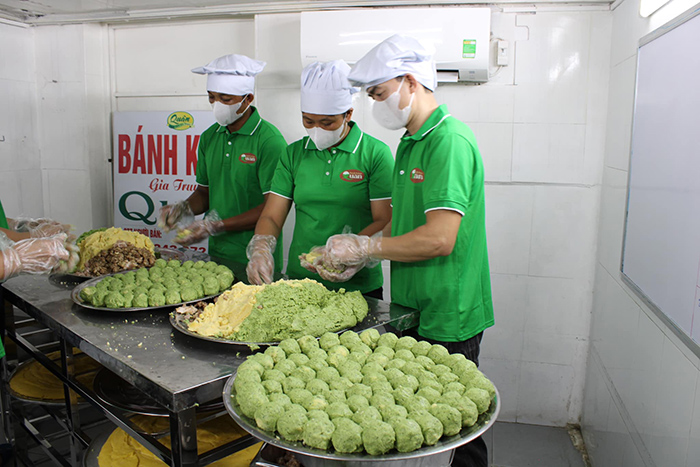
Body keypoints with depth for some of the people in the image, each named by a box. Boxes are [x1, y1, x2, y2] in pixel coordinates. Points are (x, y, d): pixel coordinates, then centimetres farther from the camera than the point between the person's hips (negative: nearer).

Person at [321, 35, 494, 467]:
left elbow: (438, 238, -26)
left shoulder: (450, 141, -18)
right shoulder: (411, 142, 12)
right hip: (411, 310, 9)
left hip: (448, 319, -9)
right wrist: (354, 256, 4)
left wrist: (365, 247, -14)